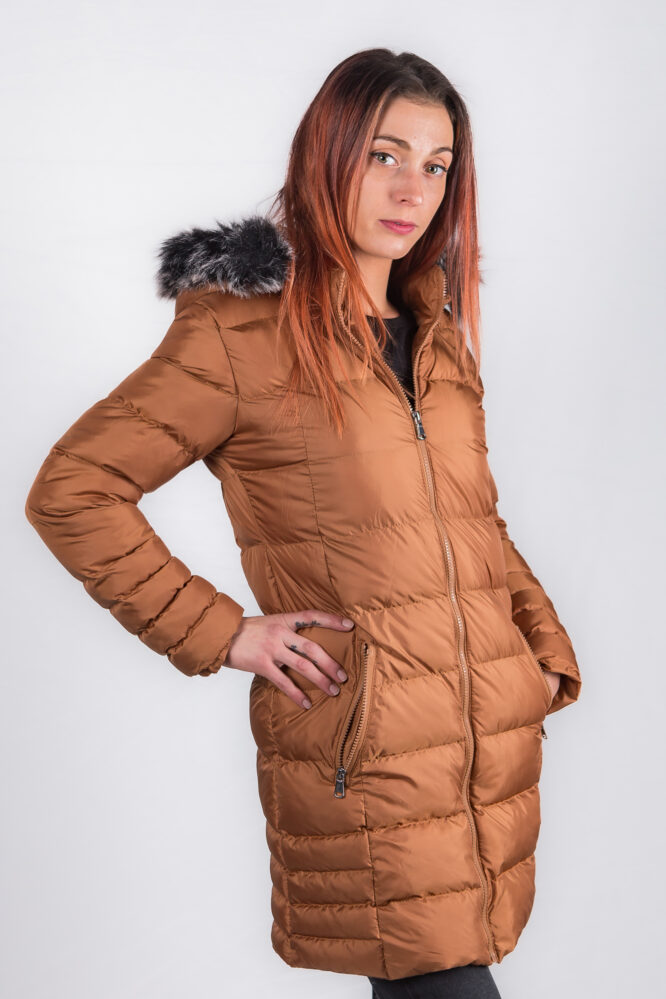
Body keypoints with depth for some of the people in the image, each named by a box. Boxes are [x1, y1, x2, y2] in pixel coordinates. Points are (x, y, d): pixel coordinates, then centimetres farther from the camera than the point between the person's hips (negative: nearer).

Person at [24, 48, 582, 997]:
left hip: (494, 742, 6)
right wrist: (219, 632, -10)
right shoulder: (240, 332, -7)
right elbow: (70, 491, -8)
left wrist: (547, 653, 10)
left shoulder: (441, 336, 13)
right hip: (362, 754, -6)